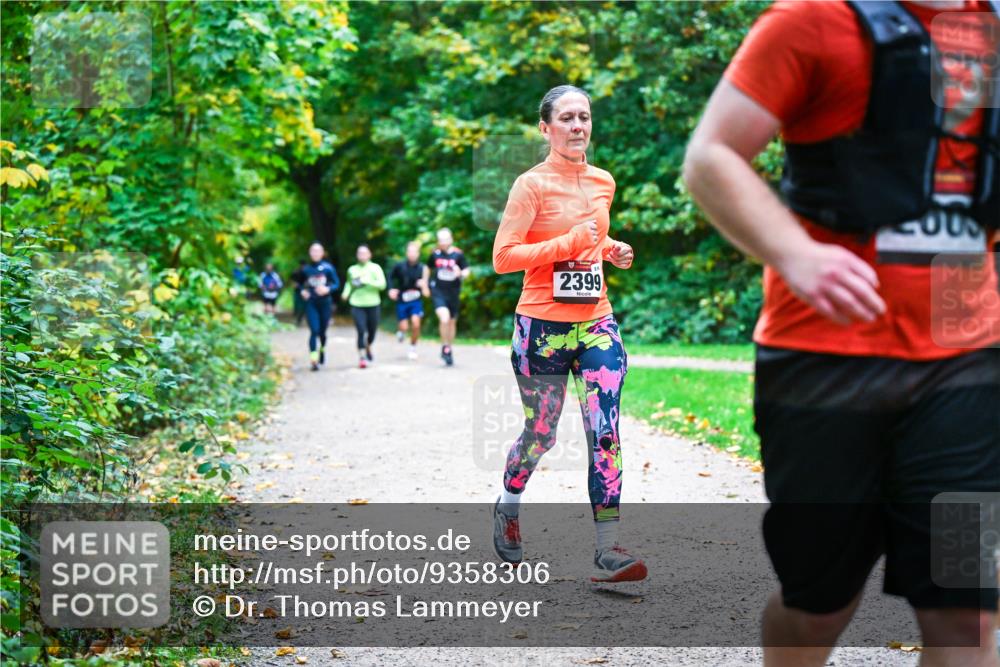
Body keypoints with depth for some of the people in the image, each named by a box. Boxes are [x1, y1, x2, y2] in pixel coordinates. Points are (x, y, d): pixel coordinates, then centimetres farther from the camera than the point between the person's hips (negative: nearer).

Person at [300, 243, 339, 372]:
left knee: (322, 331, 10)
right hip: (311, 304, 0)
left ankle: (322, 349, 42)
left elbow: (336, 283, -1)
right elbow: (300, 284, 16)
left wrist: (328, 289, -19)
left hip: (325, 303, 0)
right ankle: (313, 359, -15)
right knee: (314, 331, -13)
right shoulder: (306, 269, 2)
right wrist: (302, 291, -4)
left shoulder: (328, 267, -4)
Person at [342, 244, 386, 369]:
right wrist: (346, 293, 4)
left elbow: (382, 284, -10)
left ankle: (368, 347, 43)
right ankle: (361, 357, -6)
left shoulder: (375, 268, -1)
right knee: (361, 331, -13)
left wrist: (367, 281, -20)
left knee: (372, 331, 12)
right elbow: (348, 283, 23)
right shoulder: (352, 270, 6)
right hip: (357, 305, 0)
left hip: (372, 304, 0)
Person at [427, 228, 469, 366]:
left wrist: (461, 274, -23)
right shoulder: (435, 254, 0)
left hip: (453, 292, 1)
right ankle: (445, 347, -5)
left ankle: (449, 349, 31)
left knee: (452, 322, 12)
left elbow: (466, 272, -1)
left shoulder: (458, 254, -5)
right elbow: (428, 268, 17)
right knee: (444, 318, -22)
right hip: (438, 292, -1)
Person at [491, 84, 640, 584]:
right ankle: (508, 506, 40)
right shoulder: (532, 185, -8)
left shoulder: (603, 182, 9)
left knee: (605, 433, -9)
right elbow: (503, 258, -15)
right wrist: (568, 243, -21)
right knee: (540, 436, 9)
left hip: (596, 323, 4)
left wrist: (612, 250, 7)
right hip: (543, 327, -4)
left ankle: (607, 549, -10)